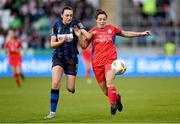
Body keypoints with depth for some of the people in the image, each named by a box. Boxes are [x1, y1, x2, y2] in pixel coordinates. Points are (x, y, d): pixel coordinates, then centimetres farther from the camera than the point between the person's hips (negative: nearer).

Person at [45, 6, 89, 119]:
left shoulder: (76, 24, -8)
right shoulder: (56, 25, -1)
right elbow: (52, 44, 2)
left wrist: (79, 36, -27)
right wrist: (61, 41, -17)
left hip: (72, 58, -1)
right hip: (58, 57, 1)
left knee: (71, 89, -1)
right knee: (55, 83, -20)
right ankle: (53, 112, -12)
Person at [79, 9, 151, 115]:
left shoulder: (112, 29, 9)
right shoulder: (93, 31, 8)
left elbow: (126, 34, 21)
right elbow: (84, 46, 3)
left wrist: (142, 33, 17)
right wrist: (89, 36, -14)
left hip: (110, 60, -1)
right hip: (97, 62, 1)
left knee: (109, 83, -27)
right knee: (105, 91, 5)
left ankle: (113, 105, -25)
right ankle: (117, 98, 34)